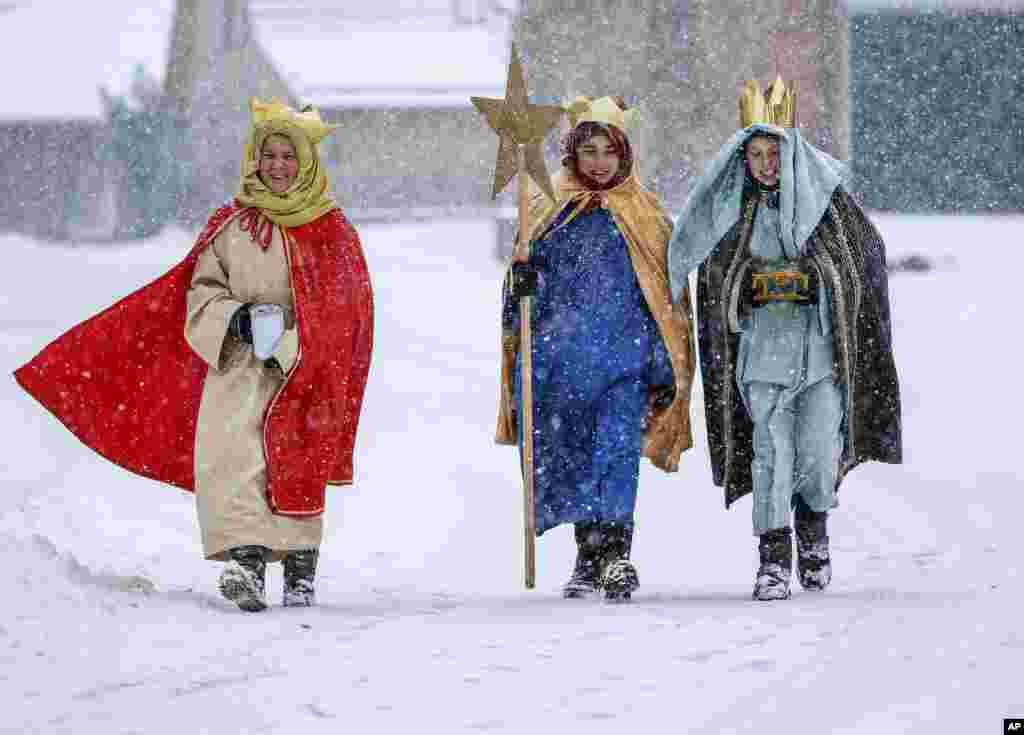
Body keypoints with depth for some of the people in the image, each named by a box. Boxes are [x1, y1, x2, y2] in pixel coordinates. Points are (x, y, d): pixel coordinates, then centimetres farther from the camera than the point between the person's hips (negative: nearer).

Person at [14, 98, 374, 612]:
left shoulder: (330, 229, 5)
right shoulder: (229, 226, 10)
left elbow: (344, 303, -1)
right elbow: (202, 294, 8)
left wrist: (286, 328, -14)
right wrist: (239, 320, -13)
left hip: (304, 371, -1)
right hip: (237, 367, 1)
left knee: (299, 468, -1)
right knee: (232, 455, -18)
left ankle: (301, 571, 10)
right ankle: (245, 560, -26)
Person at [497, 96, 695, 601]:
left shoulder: (645, 216, 9)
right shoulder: (548, 210, 12)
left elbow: (666, 297, 10)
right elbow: (525, 276, 15)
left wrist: (665, 369, 5)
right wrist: (522, 283, -10)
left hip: (624, 356, -2)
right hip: (560, 359, 2)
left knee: (616, 452, -18)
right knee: (567, 458, 5)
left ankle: (615, 556, -22)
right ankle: (590, 556, 18)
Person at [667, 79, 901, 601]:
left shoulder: (826, 197, 0)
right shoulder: (734, 206, 5)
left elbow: (866, 253, 8)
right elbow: (714, 277, 16)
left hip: (822, 339, -1)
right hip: (764, 337, 1)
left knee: (818, 449, -7)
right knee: (770, 446, -8)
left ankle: (813, 525, 22)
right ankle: (774, 558, -5)